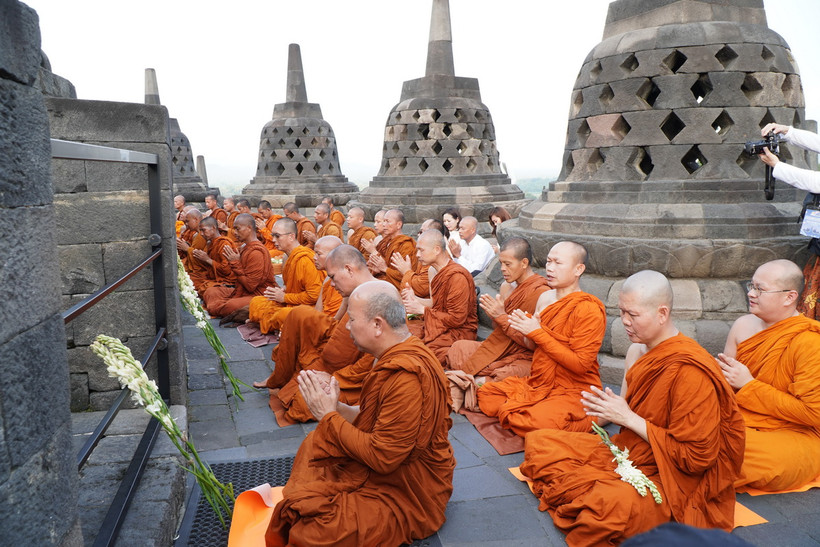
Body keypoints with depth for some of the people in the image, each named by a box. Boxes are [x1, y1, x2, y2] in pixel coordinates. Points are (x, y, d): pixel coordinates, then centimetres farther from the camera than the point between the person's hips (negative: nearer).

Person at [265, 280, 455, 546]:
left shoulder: (407, 377, -30)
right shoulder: (395, 357, 0)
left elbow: (382, 457, -27)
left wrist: (329, 416, -19)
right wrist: (336, 407, -7)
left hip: (408, 493, -9)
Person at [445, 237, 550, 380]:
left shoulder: (541, 292, -16)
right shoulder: (508, 286, 10)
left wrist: (502, 317, -20)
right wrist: (493, 313, -5)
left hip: (524, 358, -8)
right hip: (501, 350, 8)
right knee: (457, 348, -4)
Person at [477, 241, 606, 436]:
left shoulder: (589, 309, -16)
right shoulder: (545, 298, 6)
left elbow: (581, 364, -22)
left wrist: (537, 332, -21)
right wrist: (526, 329, -9)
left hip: (575, 389, -6)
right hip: (537, 383, 6)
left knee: (536, 423, -30)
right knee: (484, 395, -8)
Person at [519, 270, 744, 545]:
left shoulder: (690, 372, -23)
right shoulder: (639, 350, 3)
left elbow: (696, 457, -21)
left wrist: (628, 418, -19)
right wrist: (611, 410, -4)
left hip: (673, 478, -8)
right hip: (625, 451, 9)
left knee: (612, 502, -40)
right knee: (538, 442, 0)